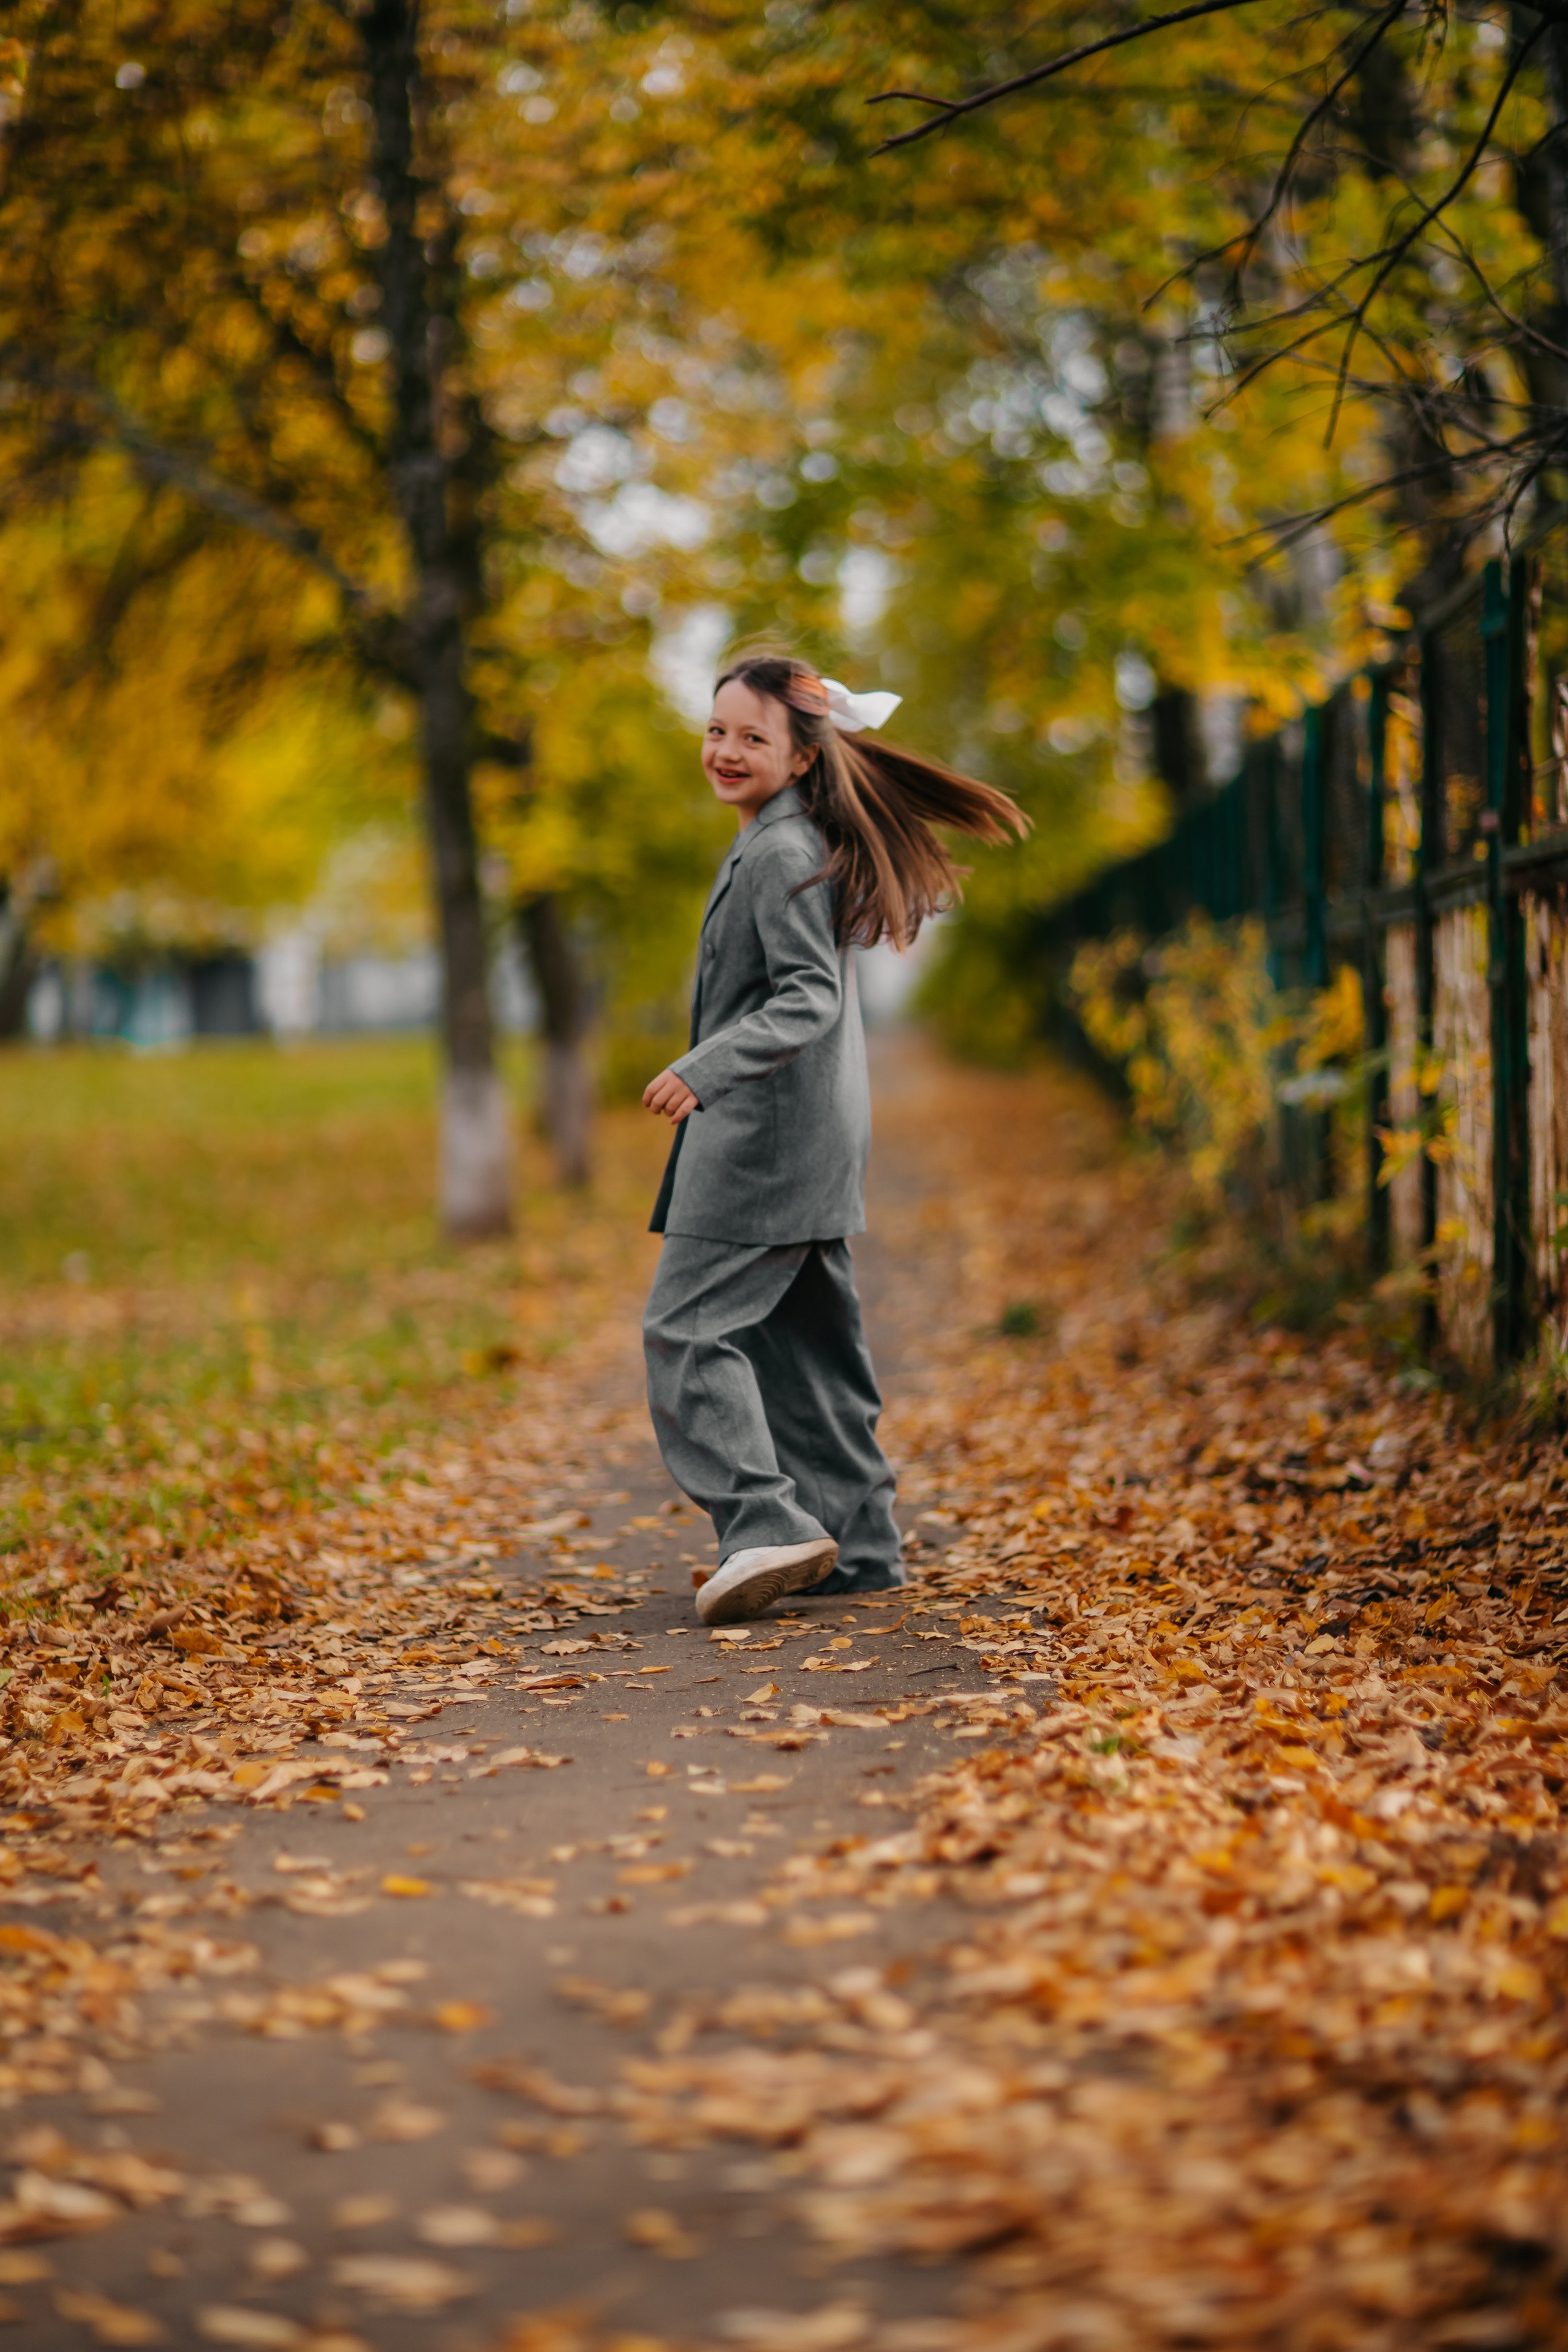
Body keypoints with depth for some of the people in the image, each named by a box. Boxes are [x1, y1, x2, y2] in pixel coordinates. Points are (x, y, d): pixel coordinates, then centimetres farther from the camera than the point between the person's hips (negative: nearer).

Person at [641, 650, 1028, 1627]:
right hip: (812, 1139, 10)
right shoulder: (808, 846, 15)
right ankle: (856, 1545, 17)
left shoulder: (781, 855, -15)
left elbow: (810, 999, -22)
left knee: (686, 1327, -10)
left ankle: (765, 1526, -16)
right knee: (806, 1337, 13)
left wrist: (705, 1069, -29)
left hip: (766, 1135, -10)